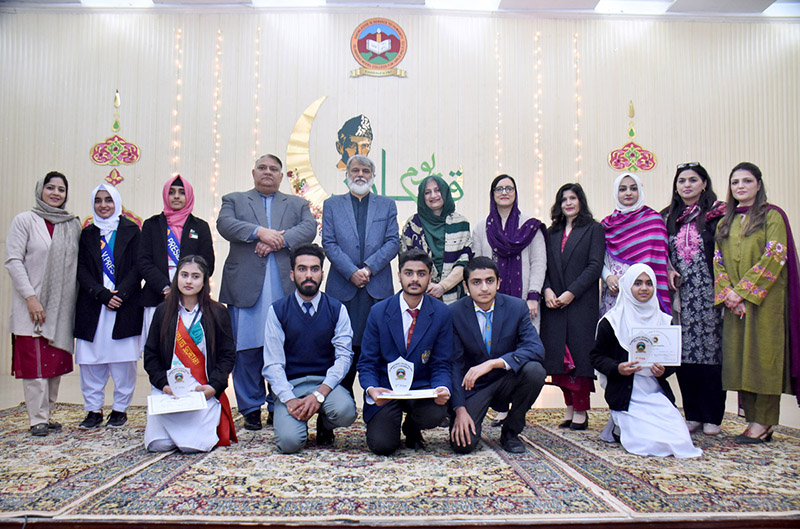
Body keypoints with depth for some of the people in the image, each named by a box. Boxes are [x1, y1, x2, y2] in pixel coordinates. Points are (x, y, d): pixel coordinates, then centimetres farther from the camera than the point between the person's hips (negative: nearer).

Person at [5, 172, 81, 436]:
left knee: (56, 362, 8)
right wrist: (30, 297, -14)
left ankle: (47, 414, 20)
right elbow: (13, 261, -6)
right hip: (32, 305, -4)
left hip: (62, 306, 4)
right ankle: (37, 419, 5)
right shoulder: (25, 220, -1)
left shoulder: (73, 225, 10)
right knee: (34, 362, -3)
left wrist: (76, 301, 4)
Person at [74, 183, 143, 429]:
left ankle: (120, 409, 11)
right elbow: (82, 270, 5)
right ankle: (93, 410, 13)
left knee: (123, 358, -1)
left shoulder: (131, 230, 7)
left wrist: (119, 294, -13)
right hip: (92, 306, 2)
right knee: (91, 359, 2)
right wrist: (103, 294, -10)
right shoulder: (87, 234, 14)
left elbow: (138, 267, -1)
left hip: (125, 306, -2)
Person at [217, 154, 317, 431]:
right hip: (246, 287, 0)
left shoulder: (297, 204, 21)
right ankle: (251, 408, 11)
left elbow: (309, 228, 2)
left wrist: (279, 239, -13)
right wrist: (259, 232, -15)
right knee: (247, 349, 0)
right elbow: (224, 224, -1)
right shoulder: (234, 200, 18)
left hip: (285, 288, 1)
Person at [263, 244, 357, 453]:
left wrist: (319, 394, -21)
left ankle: (325, 425, 6)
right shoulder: (277, 310, 1)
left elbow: (344, 356, -6)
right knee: (289, 441, -25)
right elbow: (272, 364, -3)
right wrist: (290, 399, -18)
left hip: (326, 381, 1)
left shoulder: (337, 310, 2)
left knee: (346, 411, -31)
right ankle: (299, 418, 12)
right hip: (290, 384, -1)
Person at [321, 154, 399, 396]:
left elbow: (393, 242, 5)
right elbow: (329, 243, 3)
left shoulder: (387, 205, 15)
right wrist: (351, 272, -10)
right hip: (342, 287, 0)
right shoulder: (332, 204, 14)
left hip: (378, 288, 0)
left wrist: (369, 267, -10)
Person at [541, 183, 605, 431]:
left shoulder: (593, 229, 4)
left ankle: (581, 412, 4)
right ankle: (569, 408, 14)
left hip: (582, 302, -4)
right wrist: (547, 290, -7)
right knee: (559, 355, 4)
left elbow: (595, 266, -6)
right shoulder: (552, 233, 17)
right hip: (554, 303, 4)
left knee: (579, 353, -4)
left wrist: (571, 293, -13)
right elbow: (544, 266, 11)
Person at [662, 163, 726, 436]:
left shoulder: (716, 214, 1)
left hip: (708, 292, -3)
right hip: (680, 293, 4)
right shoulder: (669, 217, 14)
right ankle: (692, 414, 14)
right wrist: (669, 270, -2)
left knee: (710, 350, -2)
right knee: (684, 354, 4)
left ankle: (712, 417, 9)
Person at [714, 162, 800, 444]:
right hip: (734, 303, 5)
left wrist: (743, 290, -15)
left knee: (763, 355, -4)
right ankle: (753, 418, 13)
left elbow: (775, 257, -10)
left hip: (764, 299, -5)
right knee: (740, 358, 5)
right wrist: (726, 292, -5)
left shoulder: (773, 216, 0)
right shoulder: (724, 223, 16)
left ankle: (764, 422, 2)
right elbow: (718, 262, 11)